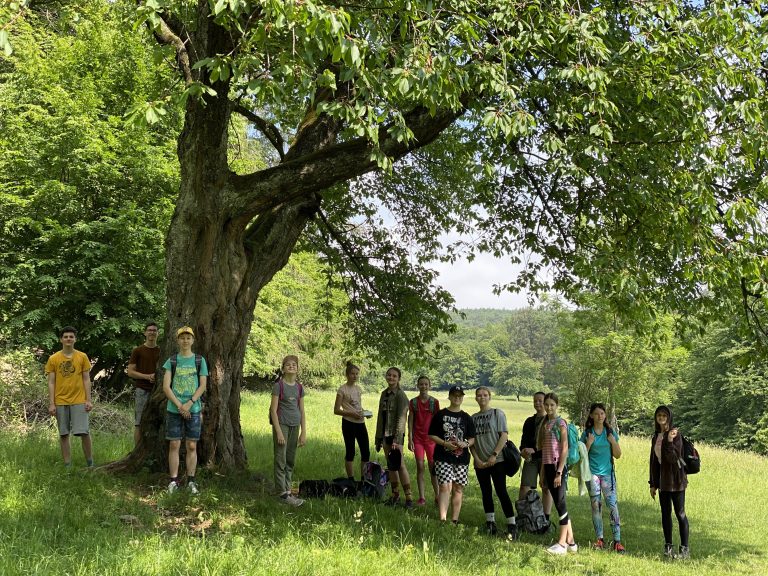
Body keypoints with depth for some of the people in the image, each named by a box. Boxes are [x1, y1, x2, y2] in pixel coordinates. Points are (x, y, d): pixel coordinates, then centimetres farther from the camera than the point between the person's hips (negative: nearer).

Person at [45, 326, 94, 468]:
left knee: (84, 432, -7)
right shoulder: (53, 359, 3)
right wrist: (51, 404, -2)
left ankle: (90, 463, 7)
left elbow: (86, 380, 4)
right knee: (64, 434, 6)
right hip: (60, 402, 1)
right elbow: (51, 382, 4)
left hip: (79, 401, -1)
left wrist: (89, 400, -2)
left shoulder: (82, 357, 3)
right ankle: (67, 465, 13)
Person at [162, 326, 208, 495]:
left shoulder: (200, 360, 5)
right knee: (174, 445, 2)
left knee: (192, 446, 3)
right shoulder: (172, 361, 4)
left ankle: (191, 481, 10)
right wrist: (179, 405, -11)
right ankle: (174, 481, 9)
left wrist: (189, 404, -13)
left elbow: (202, 386, 0)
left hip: (193, 409, 0)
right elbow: (166, 387, -2)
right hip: (174, 410, 0)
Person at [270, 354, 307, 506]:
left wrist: (303, 433, 6)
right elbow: (273, 410, -10)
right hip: (282, 424, -6)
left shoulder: (299, 387, 7)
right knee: (281, 460, -4)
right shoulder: (278, 385, -8)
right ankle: (283, 493, -2)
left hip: (295, 426, 6)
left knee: (291, 461, 9)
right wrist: (278, 432, -15)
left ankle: (287, 490, 16)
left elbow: (302, 411, 10)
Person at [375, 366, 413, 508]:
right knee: (390, 466, 11)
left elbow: (401, 418, -15)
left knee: (400, 465, -11)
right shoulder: (384, 394, 13)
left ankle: (409, 497, -9)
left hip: (396, 434, -7)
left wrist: (397, 439, -21)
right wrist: (378, 438, 18)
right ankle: (395, 494, 20)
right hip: (385, 434, 7)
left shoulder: (400, 395, -9)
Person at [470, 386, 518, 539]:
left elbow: (504, 435, -7)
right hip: (480, 462, 5)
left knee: (501, 492, -9)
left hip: (497, 461, -5)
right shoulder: (473, 418, 12)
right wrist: (476, 459, -4)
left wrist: (494, 455, -14)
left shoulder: (497, 413, 0)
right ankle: (490, 524, 17)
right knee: (486, 493, 9)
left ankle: (512, 525, -7)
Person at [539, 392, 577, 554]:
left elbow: (564, 449, -12)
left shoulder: (560, 423, -8)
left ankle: (562, 543, 0)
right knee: (559, 504, 9)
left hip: (558, 467, -7)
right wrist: (542, 472, 13)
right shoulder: (545, 424, 14)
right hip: (548, 467, 7)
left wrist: (559, 472, -17)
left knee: (560, 503, -5)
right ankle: (571, 542, 16)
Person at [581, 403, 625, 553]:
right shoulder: (587, 433, 1)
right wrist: (589, 443, -14)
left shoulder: (611, 432, 5)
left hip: (608, 473, 0)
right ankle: (600, 539, 11)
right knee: (596, 505, 2)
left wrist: (613, 441, -9)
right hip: (592, 473, 0)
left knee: (612, 504, -8)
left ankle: (617, 541, -7)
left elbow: (618, 455, 7)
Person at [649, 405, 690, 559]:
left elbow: (674, 458, -17)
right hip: (662, 480, 7)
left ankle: (685, 548, 2)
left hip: (676, 480, -7)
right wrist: (653, 484, 13)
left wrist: (669, 441, -30)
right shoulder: (656, 437, 10)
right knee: (665, 513, 11)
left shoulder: (675, 434, -10)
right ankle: (668, 545, 19)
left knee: (680, 513, -3)